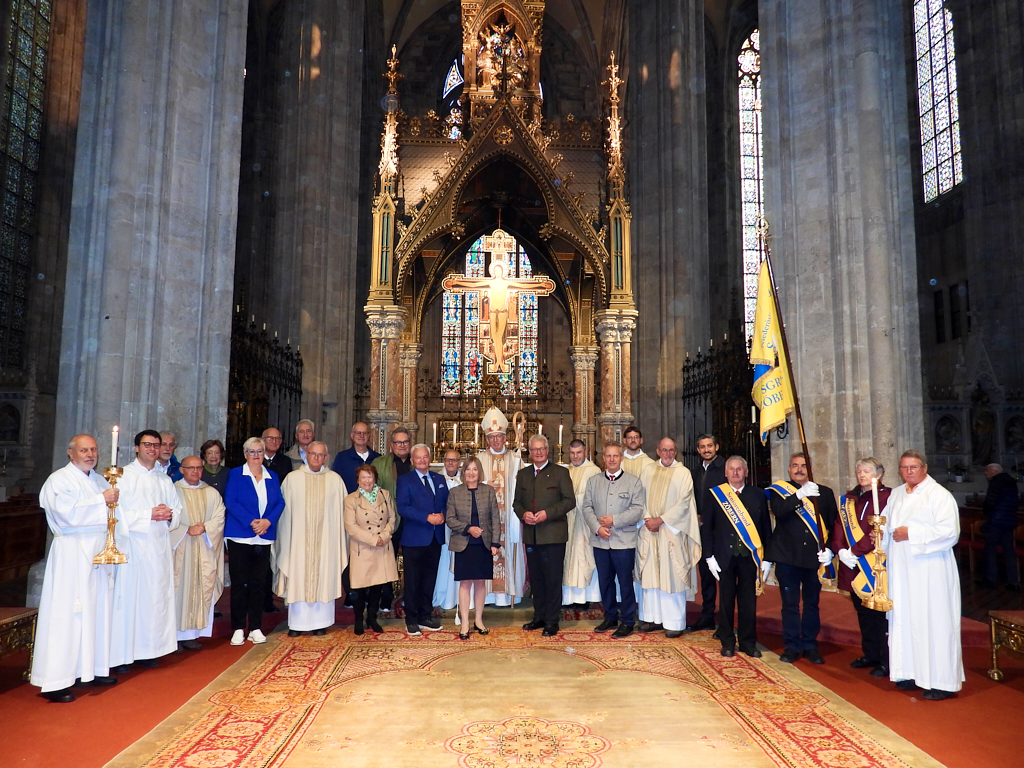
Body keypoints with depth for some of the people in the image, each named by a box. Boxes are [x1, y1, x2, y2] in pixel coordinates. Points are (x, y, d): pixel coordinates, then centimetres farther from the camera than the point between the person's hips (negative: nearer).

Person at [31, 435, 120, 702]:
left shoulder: (100, 480, 16)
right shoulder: (59, 480, -5)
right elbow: (68, 513, -18)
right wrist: (102, 500, -16)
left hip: (99, 553, 7)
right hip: (72, 554, -7)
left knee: (98, 610, 10)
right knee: (67, 614, -5)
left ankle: (91, 669, 20)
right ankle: (54, 682, 1)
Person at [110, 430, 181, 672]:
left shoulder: (164, 479, 15)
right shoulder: (124, 476, -1)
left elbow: (177, 507, 18)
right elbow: (117, 511, -9)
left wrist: (169, 514, -4)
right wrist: (149, 515, -16)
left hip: (158, 546, 5)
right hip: (131, 544, -5)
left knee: (155, 597, 5)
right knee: (127, 597, -5)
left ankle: (147, 651, 14)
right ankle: (120, 655, 3)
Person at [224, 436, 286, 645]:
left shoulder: (272, 477, 12)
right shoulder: (235, 475, 3)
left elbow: (280, 502, 6)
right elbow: (230, 502, -7)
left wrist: (268, 521, -12)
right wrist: (250, 522, -16)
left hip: (264, 537, 3)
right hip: (240, 536, -3)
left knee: (259, 583, 6)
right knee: (239, 583, 1)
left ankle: (256, 628, 14)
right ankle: (238, 629, 10)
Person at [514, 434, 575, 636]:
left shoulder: (560, 473, 0)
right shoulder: (522, 474, 14)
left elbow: (570, 501, -6)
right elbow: (517, 502, 15)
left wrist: (548, 513, -16)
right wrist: (523, 514, -7)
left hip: (553, 534, -4)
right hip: (531, 534, 4)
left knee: (553, 579, 0)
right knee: (536, 579, 12)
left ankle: (552, 621, 10)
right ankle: (539, 617, 24)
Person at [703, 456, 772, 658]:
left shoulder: (757, 494, 6)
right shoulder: (714, 494, 2)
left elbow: (765, 527, 6)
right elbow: (706, 527, 1)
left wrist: (767, 558, 1)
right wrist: (709, 556, -5)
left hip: (750, 556, 1)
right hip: (725, 556, -1)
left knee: (749, 601, 7)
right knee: (726, 600, 6)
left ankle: (748, 643, 22)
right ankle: (727, 643, 19)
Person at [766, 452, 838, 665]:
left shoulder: (825, 493, 8)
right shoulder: (780, 491, 1)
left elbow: (833, 524, 7)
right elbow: (778, 511, -19)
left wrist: (829, 549, -6)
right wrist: (800, 495, -30)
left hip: (814, 558, 2)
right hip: (787, 557, -2)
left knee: (812, 604, 10)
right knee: (790, 604, 6)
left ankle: (810, 646, 22)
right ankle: (791, 646, 16)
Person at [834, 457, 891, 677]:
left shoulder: (886, 497, -8)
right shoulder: (849, 499, 13)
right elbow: (839, 526, 9)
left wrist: (855, 550, -18)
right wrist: (841, 550, -7)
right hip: (853, 565, 6)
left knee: (879, 613, -1)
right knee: (863, 612, 14)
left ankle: (886, 660, 10)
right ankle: (870, 654, 26)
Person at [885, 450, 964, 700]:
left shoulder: (939, 495, -8)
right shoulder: (896, 495, 13)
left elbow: (950, 531, -17)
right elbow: (887, 526, 25)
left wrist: (911, 534, -16)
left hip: (930, 570, -6)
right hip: (901, 570, 6)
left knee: (933, 621, -2)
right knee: (905, 619, 8)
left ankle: (942, 682, 8)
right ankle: (912, 673, 19)